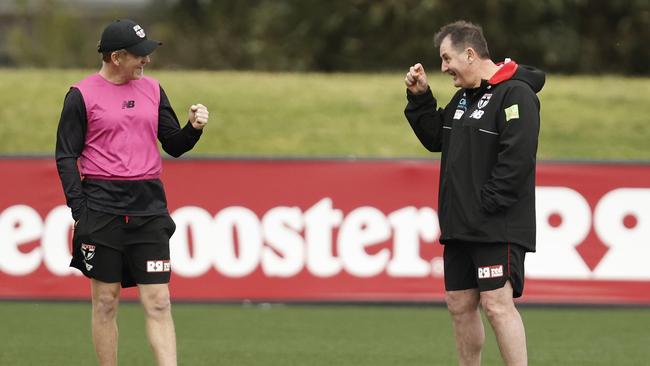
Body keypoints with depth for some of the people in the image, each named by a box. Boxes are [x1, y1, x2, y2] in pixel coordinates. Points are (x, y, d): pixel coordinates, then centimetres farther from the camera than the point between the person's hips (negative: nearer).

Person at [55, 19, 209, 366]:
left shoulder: (152, 89, 12)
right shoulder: (82, 95, -2)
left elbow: (174, 146, 17)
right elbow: (66, 157, -2)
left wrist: (193, 128, -4)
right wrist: (80, 213, -10)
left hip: (149, 207, 3)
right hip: (102, 205, -3)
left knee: (158, 302, -4)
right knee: (105, 301, 2)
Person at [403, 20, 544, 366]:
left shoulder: (515, 94, -13)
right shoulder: (463, 97, 17)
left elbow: (516, 158, -21)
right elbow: (435, 140, 22)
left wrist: (487, 205, -21)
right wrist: (420, 98, 11)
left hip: (498, 229, -9)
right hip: (459, 226, 9)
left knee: (496, 303, -14)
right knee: (460, 305, 10)